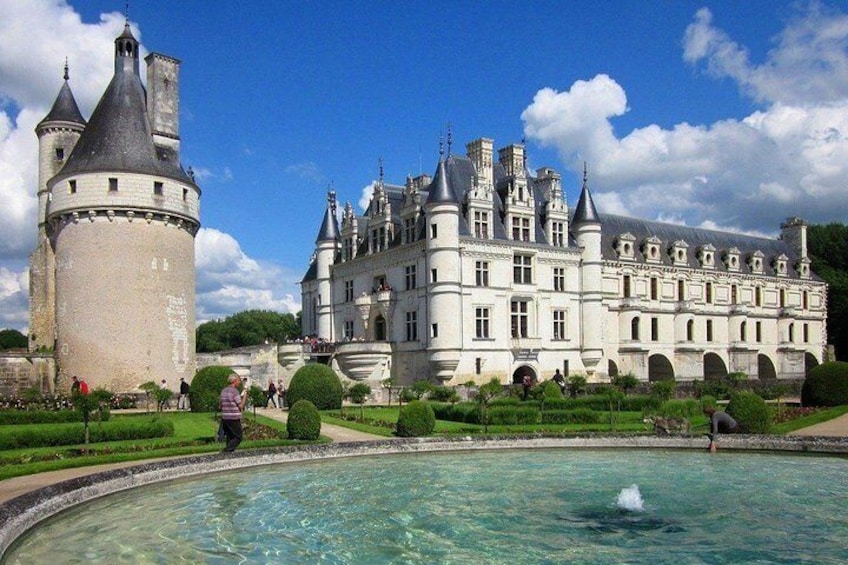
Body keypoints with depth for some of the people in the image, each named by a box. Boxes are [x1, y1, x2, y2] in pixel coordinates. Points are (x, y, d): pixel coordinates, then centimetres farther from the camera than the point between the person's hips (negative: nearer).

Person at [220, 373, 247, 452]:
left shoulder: (223, 391, 11)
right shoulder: (234, 391, -13)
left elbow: (221, 406, 17)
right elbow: (241, 406, -13)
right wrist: (245, 395, -1)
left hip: (224, 418, 7)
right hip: (234, 419, -7)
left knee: (230, 437, 15)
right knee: (238, 437, 0)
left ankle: (229, 451, 14)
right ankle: (228, 450, -14)